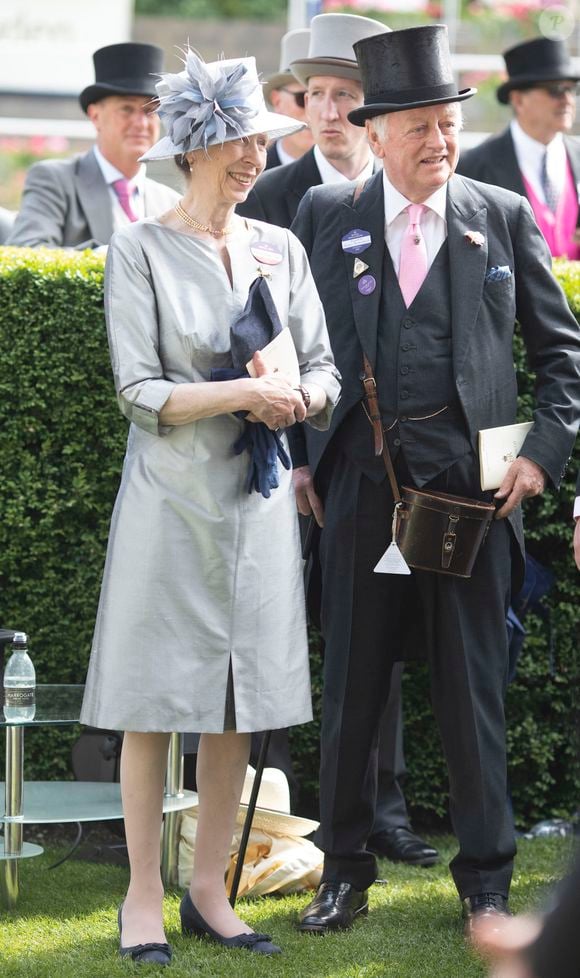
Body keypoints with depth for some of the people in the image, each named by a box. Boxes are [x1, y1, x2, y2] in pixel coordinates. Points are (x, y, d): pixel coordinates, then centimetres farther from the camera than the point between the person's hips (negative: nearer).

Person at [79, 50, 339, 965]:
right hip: (172, 500, -4)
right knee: (154, 703, -1)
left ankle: (209, 892, 16)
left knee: (238, 704, 7)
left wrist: (300, 397, -11)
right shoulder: (141, 250, -5)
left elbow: (325, 368, 11)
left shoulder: (280, 250, 8)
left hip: (257, 500, 4)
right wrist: (245, 392, -20)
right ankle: (144, 899, 8)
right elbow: (141, 393, -10)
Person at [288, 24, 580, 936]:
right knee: (352, 685, 7)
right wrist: (295, 450, 3)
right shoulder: (325, 215, 5)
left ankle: (486, 878, 15)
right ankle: (344, 869, 19)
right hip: (361, 480, 1)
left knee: (473, 686, 4)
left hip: (474, 478, 0)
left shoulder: (505, 218, 5)